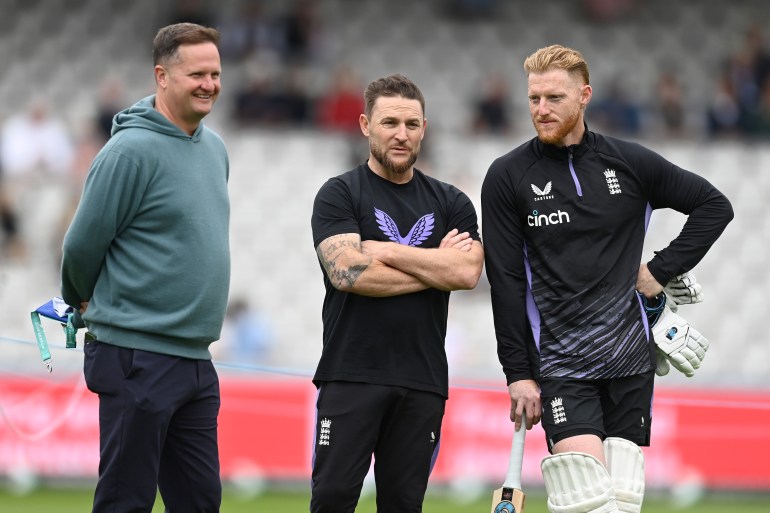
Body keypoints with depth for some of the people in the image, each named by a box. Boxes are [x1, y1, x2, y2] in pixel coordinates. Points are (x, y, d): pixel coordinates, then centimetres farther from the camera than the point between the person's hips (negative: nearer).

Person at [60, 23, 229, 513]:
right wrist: (85, 302, 8)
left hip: (196, 358, 8)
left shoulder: (215, 149, 12)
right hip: (139, 357, -8)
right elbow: (83, 244, -9)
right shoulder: (132, 150, -14)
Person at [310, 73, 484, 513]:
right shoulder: (339, 195, 3)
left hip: (423, 381, 3)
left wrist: (385, 250, -7)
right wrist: (436, 266, -5)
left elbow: (467, 272, -4)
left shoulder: (450, 203, 13)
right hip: (351, 374, -3)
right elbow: (348, 273, -13)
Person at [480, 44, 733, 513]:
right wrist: (518, 373, -4)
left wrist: (662, 270, 2)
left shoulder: (630, 163, 3)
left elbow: (714, 205, 11)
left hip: (630, 357, 2)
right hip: (559, 364, -2)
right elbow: (506, 281, -1)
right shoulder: (508, 177, -1)